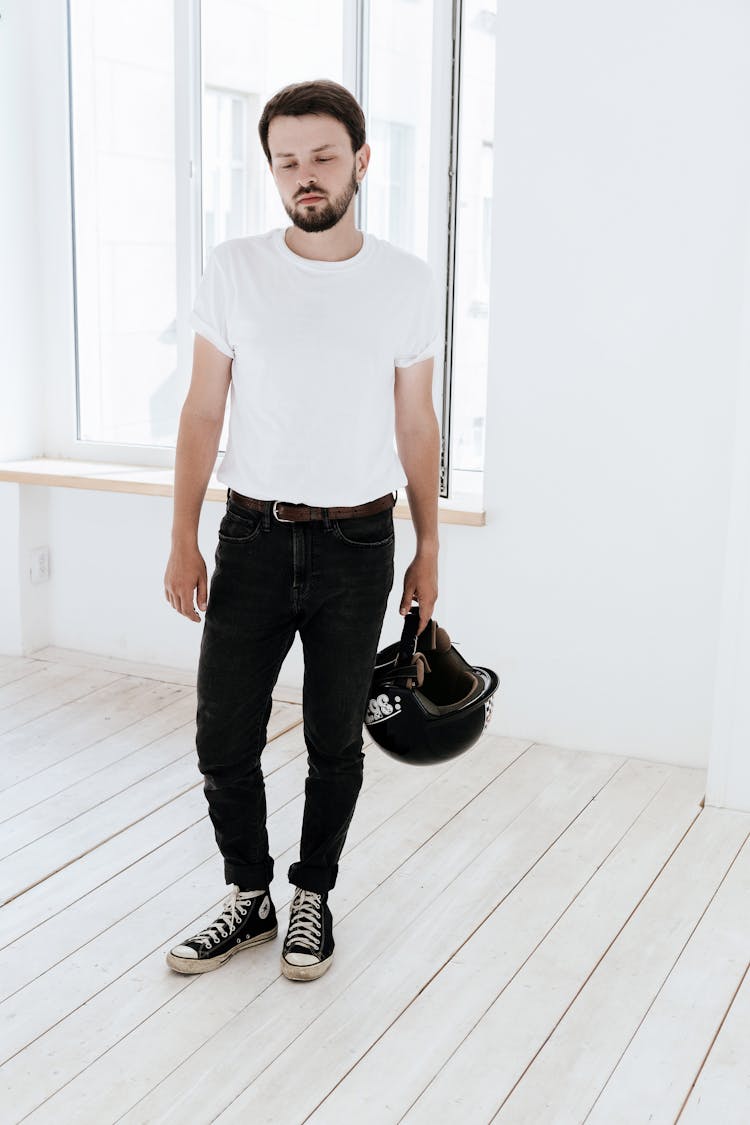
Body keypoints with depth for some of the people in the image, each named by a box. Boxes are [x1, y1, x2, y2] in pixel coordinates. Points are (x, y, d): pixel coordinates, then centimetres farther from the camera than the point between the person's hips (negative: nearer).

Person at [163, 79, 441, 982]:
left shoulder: (406, 282, -1)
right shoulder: (233, 269, -1)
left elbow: (415, 425, 5)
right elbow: (203, 412, 1)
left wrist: (427, 550, 7)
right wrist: (183, 540, -2)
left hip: (358, 544, 0)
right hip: (253, 537, 1)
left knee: (335, 743, 9)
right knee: (224, 737, 4)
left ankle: (312, 897, 31)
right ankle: (250, 898, 27)